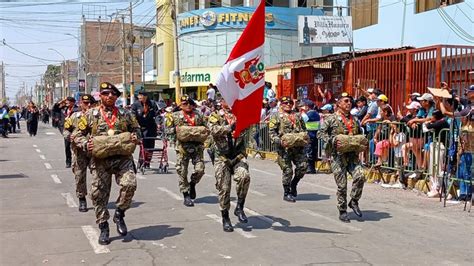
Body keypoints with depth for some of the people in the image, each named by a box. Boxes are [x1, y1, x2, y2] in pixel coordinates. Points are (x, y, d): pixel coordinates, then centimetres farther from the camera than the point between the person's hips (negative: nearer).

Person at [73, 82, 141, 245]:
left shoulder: (126, 115, 10)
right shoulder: (90, 115, 6)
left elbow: (136, 130, 21)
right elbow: (78, 134, 9)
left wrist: (135, 137, -2)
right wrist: (85, 144, -10)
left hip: (123, 158, 0)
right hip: (100, 160, 0)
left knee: (130, 184, -21)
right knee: (98, 193, 2)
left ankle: (119, 214, 6)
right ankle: (103, 227, 20)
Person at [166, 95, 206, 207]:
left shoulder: (199, 115, 11)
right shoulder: (175, 116, 4)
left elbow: (204, 127, 22)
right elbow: (168, 129, 6)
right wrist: (175, 129, -14)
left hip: (197, 147, 2)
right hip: (183, 147, -2)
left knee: (200, 170, -6)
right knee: (182, 172, -1)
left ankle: (192, 184, 27)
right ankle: (186, 196, 11)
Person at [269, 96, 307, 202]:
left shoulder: (298, 116, 17)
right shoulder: (276, 117, 2)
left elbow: (304, 129, 22)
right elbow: (272, 133, -4)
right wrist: (279, 141, -18)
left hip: (298, 147, 4)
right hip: (284, 148, -4)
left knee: (303, 166, -4)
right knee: (287, 170, -2)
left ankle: (293, 184, 22)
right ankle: (287, 193, 12)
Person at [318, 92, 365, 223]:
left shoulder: (354, 120, 15)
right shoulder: (332, 118, -2)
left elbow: (360, 134, 27)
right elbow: (321, 133, -6)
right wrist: (333, 141, -19)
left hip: (353, 155, 4)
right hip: (338, 156, -4)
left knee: (359, 176, -17)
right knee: (342, 185, 0)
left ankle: (354, 202, 7)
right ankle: (342, 212, 14)